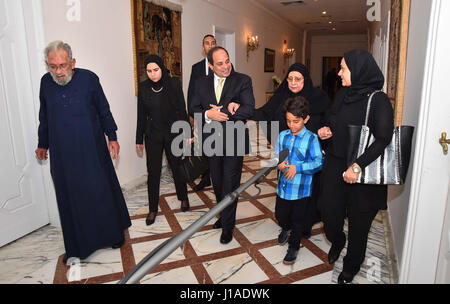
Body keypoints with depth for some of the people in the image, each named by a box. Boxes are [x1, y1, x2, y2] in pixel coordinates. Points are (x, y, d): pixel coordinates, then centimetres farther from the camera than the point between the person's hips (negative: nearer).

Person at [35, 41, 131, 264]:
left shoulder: (88, 79, -7)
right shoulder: (46, 82, 2)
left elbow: (104, 111, 2)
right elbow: (44, 118, 14)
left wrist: (112, 137, 2)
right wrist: (43, 144, 21)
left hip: (92, 150, -2)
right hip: (62, 154, 3)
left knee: (102, 191, 6)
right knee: (70, 197, 10)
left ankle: (115, 233, 28)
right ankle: (76, 246, 25)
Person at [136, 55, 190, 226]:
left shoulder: (174, 84, -7)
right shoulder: (143, 87, -2)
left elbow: (182, 110, -4)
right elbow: (141, 116, 3)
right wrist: (139, 140, 6)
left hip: (173, 132, -1)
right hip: (152, 135, 1)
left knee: (177, 167, 11)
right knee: (153, 173, 4)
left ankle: (183, 198, 36)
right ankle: (153, 209, 19)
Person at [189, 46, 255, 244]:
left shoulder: (243, 81, -5)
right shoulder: (202, 83, 7)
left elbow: (249, 109, -16)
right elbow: (193, 110, 2)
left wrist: (221, 113, -17)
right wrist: (208, 114, -18)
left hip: (234, 142, -4)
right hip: (212, 142, 4)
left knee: (230, 185, 3)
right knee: (218, 184, 17)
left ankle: (227, 226, 19)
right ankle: (224, 215, 40)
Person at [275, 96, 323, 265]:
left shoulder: (311, 139, -13)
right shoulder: (282, 135, 0)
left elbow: (318, 162, -15)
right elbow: (276, 156, 7)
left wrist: (298, 167, -25)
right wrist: (280, 163, -15)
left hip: (301, 188, -4)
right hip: (283, 186, 4)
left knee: (298, 220, 12)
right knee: (280, 214, 21)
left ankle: (294, 247, 34)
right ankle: (286, 228, 55)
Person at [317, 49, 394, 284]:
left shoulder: (378, 100, -14)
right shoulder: (343, 94, 4)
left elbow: (383, 139, -22)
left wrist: (358, 166, -28)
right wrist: (327, 129, -4)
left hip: (363, 171, -5)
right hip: (335, 164, 5)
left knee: (358, 221, 10)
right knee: (329, 212, 7)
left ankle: (351, 266, 34)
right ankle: (336, 242, 43)